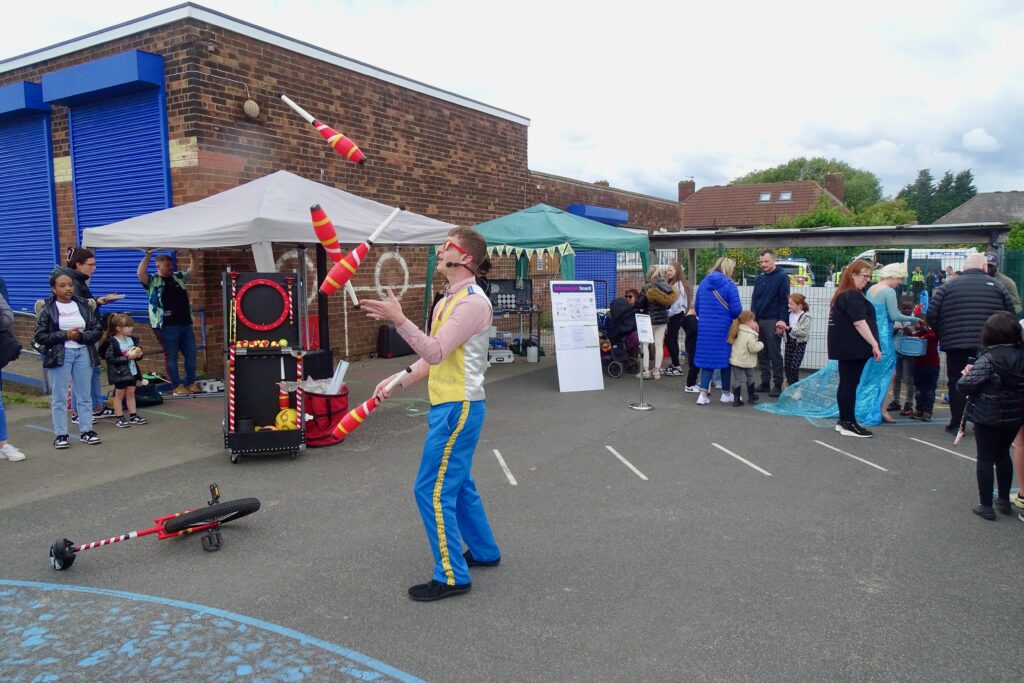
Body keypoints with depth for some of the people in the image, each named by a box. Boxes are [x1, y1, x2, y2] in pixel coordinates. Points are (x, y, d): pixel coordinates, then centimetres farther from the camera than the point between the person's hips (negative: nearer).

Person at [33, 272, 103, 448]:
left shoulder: (84, 305, 5)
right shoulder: (47, 309, -2)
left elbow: (97, 330, 4)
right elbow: (39, 336, -5)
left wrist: (81, 336, -13)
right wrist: (65, 335, -15)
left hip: (83, 353, 3)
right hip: (59, 355, -2)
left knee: (84, 395, 8)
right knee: (59, 397, 3)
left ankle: (86, 430, 17)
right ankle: (61, 434, 10)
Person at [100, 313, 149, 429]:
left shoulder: (130, 339, 6)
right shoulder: (112, 342, -16)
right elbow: (110, 359, -22)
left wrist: (138, 355, -3)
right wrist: (127, 358, -25)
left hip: (132, 371, 7)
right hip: (120, 373, -7)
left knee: (131, 393, 14)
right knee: (119, 394, 5)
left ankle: (133, 416, 22)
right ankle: (119, 418, 13)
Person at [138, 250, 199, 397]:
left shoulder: (178, 277, 14)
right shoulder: (153, 281, -3)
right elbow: (140, 274, -19)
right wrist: (148, 255, -21)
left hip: (185, 324, 6)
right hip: (166, 326, -6)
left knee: (191, 354, 8)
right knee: (172, 357, 0)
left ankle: (191, 384, 17)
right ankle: (177, 387, 5)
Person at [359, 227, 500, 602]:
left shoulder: (473, 302, -16)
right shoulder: (446, 302, 14)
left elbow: (437, 352, -24)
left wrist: (399, 320, -33)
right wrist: (397, 381, 12)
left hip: (459, 407, -10)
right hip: (446, 404, 10)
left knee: (433, 491, -6)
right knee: (457, 485, 20)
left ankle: (452, 576, 5)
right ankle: (484, 551, 36)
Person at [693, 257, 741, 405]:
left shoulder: (704, 282, 5)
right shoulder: (729, 285, -12)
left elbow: (696, 306, 10)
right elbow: (736, 310, -14)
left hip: (705, 328, 4)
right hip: (723, 329, -4)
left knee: (707, 358, 9)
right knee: (725, 359, 10)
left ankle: (703, 394, 2)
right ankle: (726, 394, 21)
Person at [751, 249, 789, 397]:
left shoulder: (782, 277, -4)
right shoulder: (759, 278, 13)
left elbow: (784, 300, -9)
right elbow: (754, 300, 10)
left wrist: (782, 320, -16)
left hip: (773, 322, -6)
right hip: (759, 321, 6)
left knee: (775, 354, -2)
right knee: (762, 354, 8)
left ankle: (777, 385, 2)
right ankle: (765, 383, 15)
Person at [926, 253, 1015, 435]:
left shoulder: (948, 286, 3)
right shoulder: (996, 285, 6)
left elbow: (932, 315, -1)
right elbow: (1011, 314, 3)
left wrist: (941, 335, 13)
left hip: (955, 343, -1)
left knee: (956, 382, 8)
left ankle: (957, 425, 10)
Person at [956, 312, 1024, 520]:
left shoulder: (988, 359, -19)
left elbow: (963, 386, -21)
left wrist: (967, 374, -1)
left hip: (988, 417, -6)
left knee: (986, 459, 5)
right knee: (1003, 455, 21)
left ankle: (986, 505, 9)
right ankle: (1004, 500, 30)